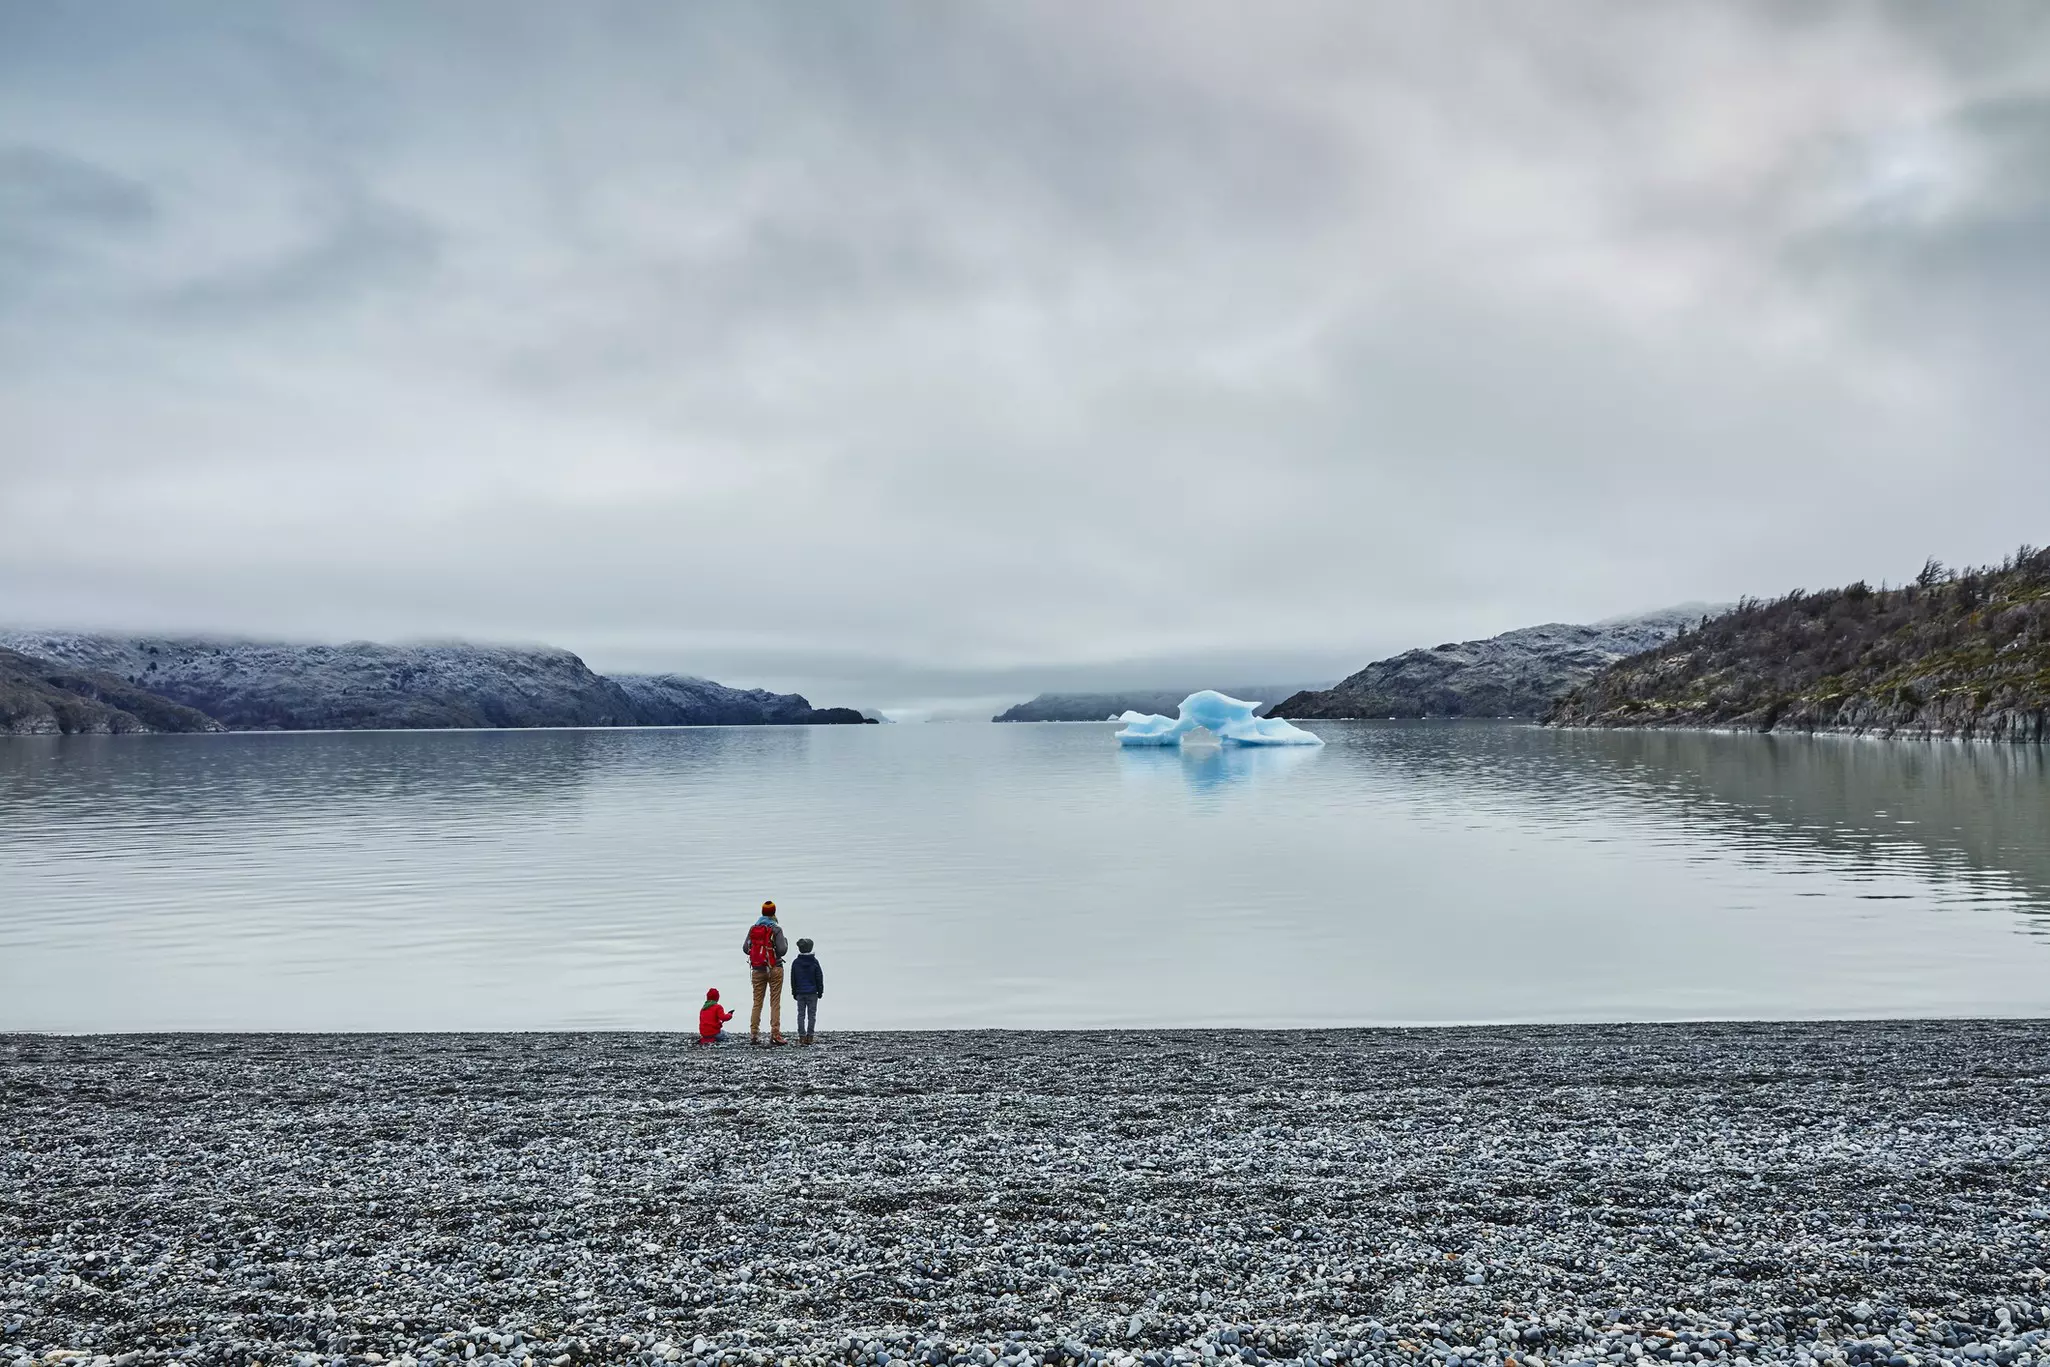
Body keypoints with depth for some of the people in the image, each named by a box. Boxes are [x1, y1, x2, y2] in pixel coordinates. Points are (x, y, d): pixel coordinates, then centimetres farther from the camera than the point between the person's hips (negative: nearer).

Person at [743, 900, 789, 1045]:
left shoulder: (753, 929, 4)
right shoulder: (776, 929, -9)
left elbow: (745, 948, 5)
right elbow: (782, 950, -13)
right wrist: (786, 942, 8)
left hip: (757, 970, 4)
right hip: (774, 969, -4)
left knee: (757, 1002, 9)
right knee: (775, 1002, -1)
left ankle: (753, 1034, 5)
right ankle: (775, 1034, -8)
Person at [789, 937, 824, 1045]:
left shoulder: (795, 962, -1)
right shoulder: (814, 961, -6)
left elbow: (793, 979, 5)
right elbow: (819, 977, -2)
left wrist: (794, 992, 15)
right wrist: (820, 991, 7)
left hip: (800, 993, 1)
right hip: (812, 993, -1)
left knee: (801, 1014, 6)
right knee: (812, 1015, 3)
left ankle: (802, 1036, 1)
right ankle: (809, 1036, -1)